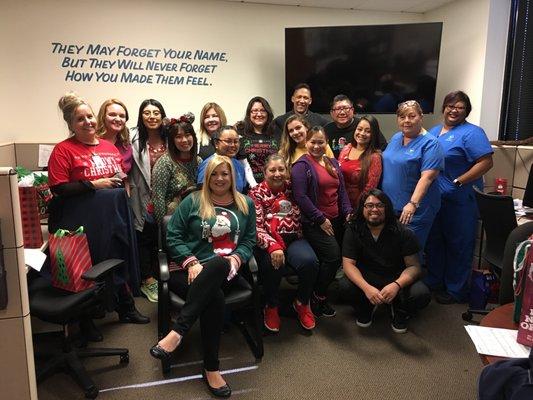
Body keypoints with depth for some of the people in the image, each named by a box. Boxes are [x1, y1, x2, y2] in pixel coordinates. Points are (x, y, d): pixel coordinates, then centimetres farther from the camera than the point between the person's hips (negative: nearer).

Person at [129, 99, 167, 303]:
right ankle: (147, 281, 22)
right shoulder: (134, 138, -7)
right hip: (143, 199, -3)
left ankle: (156, 277, 32)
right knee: (145, 238, 7)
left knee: (161, 238, 14)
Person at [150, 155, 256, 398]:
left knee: (220, 264, -38)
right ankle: (211, 368, -25)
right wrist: (191, 262, -12)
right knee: (214, 297, -36)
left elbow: (249, 240, 13)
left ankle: (178, 332, -34)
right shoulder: (192, 202, 9)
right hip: (189, 269, -1)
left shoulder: (246, 204, 16)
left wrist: (236, 258, -8)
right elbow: (173, 237, 4)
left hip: (224, 273, 2)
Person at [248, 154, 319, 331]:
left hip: (293, 238, 3)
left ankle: (302, 303, 4)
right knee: (274, 264, -33)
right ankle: (271, 307, -2)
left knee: (309, 262, -26)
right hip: (268, 242, -2)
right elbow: (256, 227, -10)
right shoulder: (256, 193, 4)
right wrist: (272, 245, -25)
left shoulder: (292, 188, 13)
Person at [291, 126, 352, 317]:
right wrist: (321, 219, -15)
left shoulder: (333, 163, 15)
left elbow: (341, 190, 18)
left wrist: (348, 212, 4)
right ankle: (318, 298, 3)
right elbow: (300, 196, -16)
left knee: (343, 257, 3)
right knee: (333, 255, -18)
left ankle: (321, 292, 24)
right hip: (314, 222, -7)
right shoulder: (302, 165, -8)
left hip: (336, 220, 8)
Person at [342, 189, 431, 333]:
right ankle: (366, 309, 6)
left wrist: (397, 285, -34)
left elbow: (414, 266, -12)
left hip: (397, 278, 0)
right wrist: (366, 287, -34)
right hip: (366, 278, 0)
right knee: (347, 288, -32)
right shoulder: (353, 231, -9)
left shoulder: (403, 233, -10)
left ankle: (399, 313, 9)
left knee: (421, 294, -28)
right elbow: (348, 264, -15)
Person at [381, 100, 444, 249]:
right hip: (388, 207, 7)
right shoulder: (395, 138, 10)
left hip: (414, 211, -6)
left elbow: (427, 177, -21)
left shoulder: (430, 144, -11)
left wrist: (413, 204, -31)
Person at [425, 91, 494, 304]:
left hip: (460, 200, -7)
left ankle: (455, 290, 19)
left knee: (458, 245, 5)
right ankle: (434, 281, 33)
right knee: (434, 241, 16)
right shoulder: (433, 131, 13)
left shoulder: (472, 133, -9)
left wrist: (458, 182, -20)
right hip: (433, 197, 7)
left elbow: (486, 162, -18)